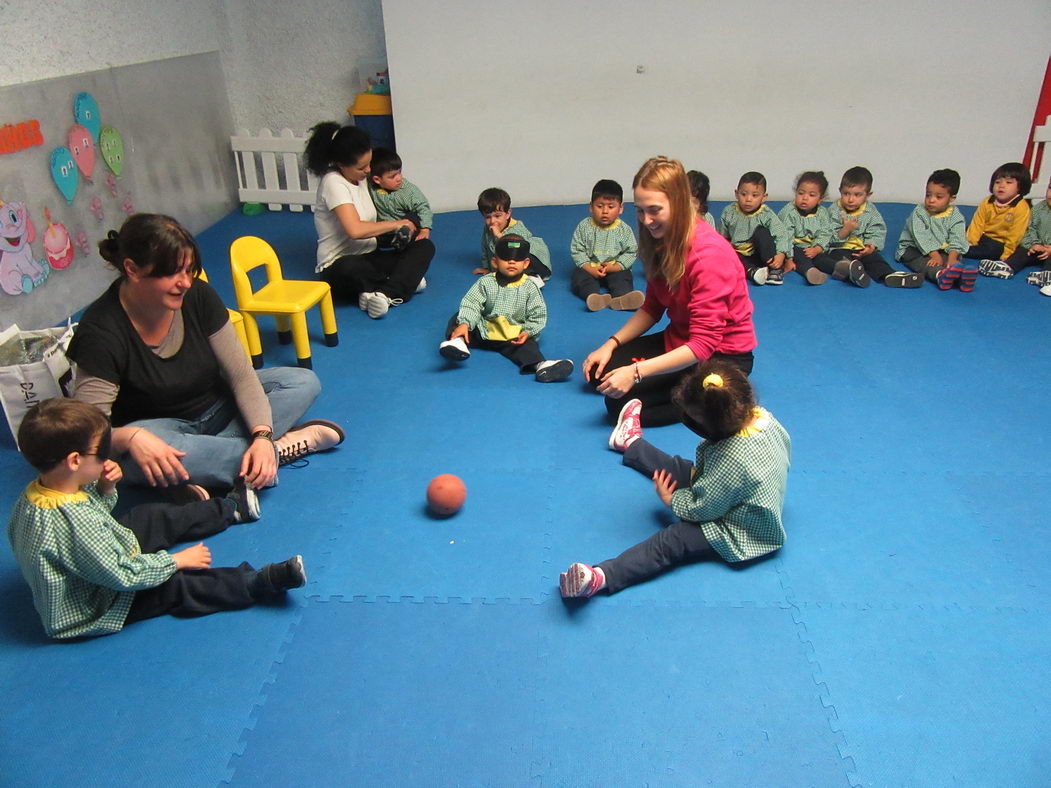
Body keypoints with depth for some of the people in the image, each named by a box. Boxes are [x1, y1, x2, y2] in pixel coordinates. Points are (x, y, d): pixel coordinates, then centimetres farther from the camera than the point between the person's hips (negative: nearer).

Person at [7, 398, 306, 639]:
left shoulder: (37, 491, -11)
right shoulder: (73, 520, -41)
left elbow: (95, 512, 9)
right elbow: (121, 575, -34)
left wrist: (105, 489, -10)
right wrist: (176, 560, -22)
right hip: (89, 612, -10)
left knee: (153, 517, 15)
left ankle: (233, 507, 31)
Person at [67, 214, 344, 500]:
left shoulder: (198, 296, -13)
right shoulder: (101, 333, -24)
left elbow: (241, 373, -12)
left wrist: (262, 435, -27)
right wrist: (130, 437, -49)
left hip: (214, 408, 5)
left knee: (304, 382, -12)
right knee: (141, 456, -41)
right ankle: (280, 449, -24)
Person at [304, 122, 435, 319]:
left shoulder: (361, 177, 8)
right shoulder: (333, 183, -16)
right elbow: (355, 230, -29)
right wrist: (397, 224, -16)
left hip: (369, 256, 8)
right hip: (338, 267, -8)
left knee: (424, 246, -11)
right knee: (350, 268, -44)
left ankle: (385, 293, -29)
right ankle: (404, 282, -16)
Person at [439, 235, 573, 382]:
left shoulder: (529, 287, -4)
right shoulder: (486, 283, -4)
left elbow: (538, 315, -3)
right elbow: (471, 304, -13)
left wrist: (528, 332, -21)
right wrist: (464, 323, -31)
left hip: (514, 337, -2)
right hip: (483, 331, 2)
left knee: (528, 346, -30)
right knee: (457, 318, -12)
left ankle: (539, 365, -54)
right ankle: (458, 341, -37)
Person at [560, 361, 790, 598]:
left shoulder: (732, 459, -39)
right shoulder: (762, 415, -14)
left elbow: (700, 508, -26)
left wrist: (669, 499, -7)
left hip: (740, 537, -9)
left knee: (669, 543, -25)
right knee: (682, 469, 22)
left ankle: (601, 577, -40)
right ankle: (631, 444, 46)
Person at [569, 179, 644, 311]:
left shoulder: (624, 230, -2)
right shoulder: (584, 227, -3)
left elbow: (631, 252, -1)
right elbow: (576, 250, -4)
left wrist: (615, 267, -17)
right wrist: (590, 268, -17)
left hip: (615, 269, 0)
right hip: (589, 267, 0)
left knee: (623, 277, -26)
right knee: (579, 276, -26)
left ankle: (620, 299, -55)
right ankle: (595, 297, -53)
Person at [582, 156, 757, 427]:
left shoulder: (709, 253, -27)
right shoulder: (661, 240, -1)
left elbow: (703, 344, -29)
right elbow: (652, 308, 8)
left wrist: (636, 372, -34)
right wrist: (611, 344, -6)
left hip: (722, 356, -9)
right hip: (679, 340, 9)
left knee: (621, 401, -20)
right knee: (599, 371, 2)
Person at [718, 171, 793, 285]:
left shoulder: (767, 215, -10)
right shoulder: (729, 212, -2)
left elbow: (782, 235, -18)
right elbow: (722, 236, 8)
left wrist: (781, 255, -34)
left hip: (759, 255, -2)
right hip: (740, 255, 2)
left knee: (761, 231, -27)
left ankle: (775, 270, -29)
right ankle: (751, 271, -45)